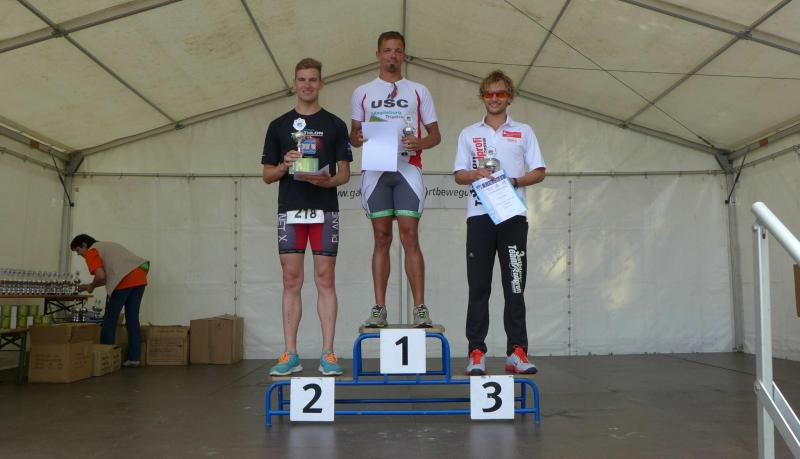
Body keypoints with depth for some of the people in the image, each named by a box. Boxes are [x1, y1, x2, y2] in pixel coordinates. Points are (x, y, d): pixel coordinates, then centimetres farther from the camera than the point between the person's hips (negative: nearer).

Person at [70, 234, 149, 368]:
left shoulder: (91, 252, 6)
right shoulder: (107, 246, 31)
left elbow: (101, 276, -9)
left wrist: (92, 286, 11)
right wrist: (90, 286, 30)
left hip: (124, 281, -8)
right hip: (139, 277, 8)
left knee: (110, 320, 7)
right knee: (132, 318, 11)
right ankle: (134, 357, 11)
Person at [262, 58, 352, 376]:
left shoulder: (335, 125, 9)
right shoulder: (279, 125, 11)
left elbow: (345, 172, 6)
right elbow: (267, 175, 10)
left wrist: (327, 180, -15)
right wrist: (285, 165, -11)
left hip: (324, 210, -1)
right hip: (290, 210, 1)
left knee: (325, 281, 0)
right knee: (291, 282, 2)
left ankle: (328, 353, 5)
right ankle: (290, 355, 8)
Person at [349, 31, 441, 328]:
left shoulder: (419, 92, 13)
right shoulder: (362, 93, 16)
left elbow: (435, 134, 12)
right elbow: (353, 134, 17)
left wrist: (420, 142, -10)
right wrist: (358, 139, -8)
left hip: (408, 169, -1)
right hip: (375, 169, 1)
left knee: (410, 237, -8)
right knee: (381, 238, 1)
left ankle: (419, 308, -4)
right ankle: (379, 308, 5)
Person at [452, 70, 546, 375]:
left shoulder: (523, 132, 13)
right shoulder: (469, 134, 16)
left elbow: (539, 172, 8)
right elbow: (459, 175, 12)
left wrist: (514, 181, -10)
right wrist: (476, 174, -10)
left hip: (512, 215, 0)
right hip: (479, 215, 1)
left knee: (515, 286, 0)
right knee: (478, 287, -1)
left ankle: (517, 352, 5)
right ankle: (476, 353, 3)